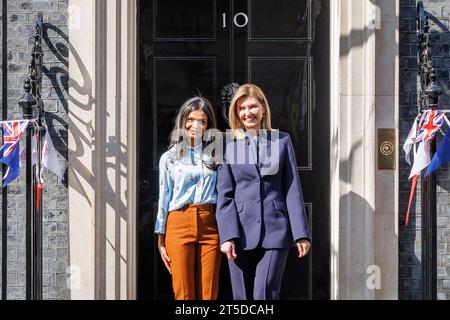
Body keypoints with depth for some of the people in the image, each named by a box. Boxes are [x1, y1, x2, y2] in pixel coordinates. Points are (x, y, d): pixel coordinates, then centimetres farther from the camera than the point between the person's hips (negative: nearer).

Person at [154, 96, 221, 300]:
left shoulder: (214, 155, 12)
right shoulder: (169, 158, 10)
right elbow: (164, 200, 10)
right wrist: (161, 241, 7)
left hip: (210, 224, 1)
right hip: (179, 224, -1)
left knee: (209, 294, -1)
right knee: (184, 294, -3)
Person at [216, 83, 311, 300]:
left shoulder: (282, 140, 8)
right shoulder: (228, 145, 7)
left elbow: (293, 190, 5)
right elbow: (224, 195, 3)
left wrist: (301, 233, -1)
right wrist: (227, 235, -8)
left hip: (275, 231, -1)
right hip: (240, 232, 1)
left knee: (265, 295, -9)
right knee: (242, 297, 5)